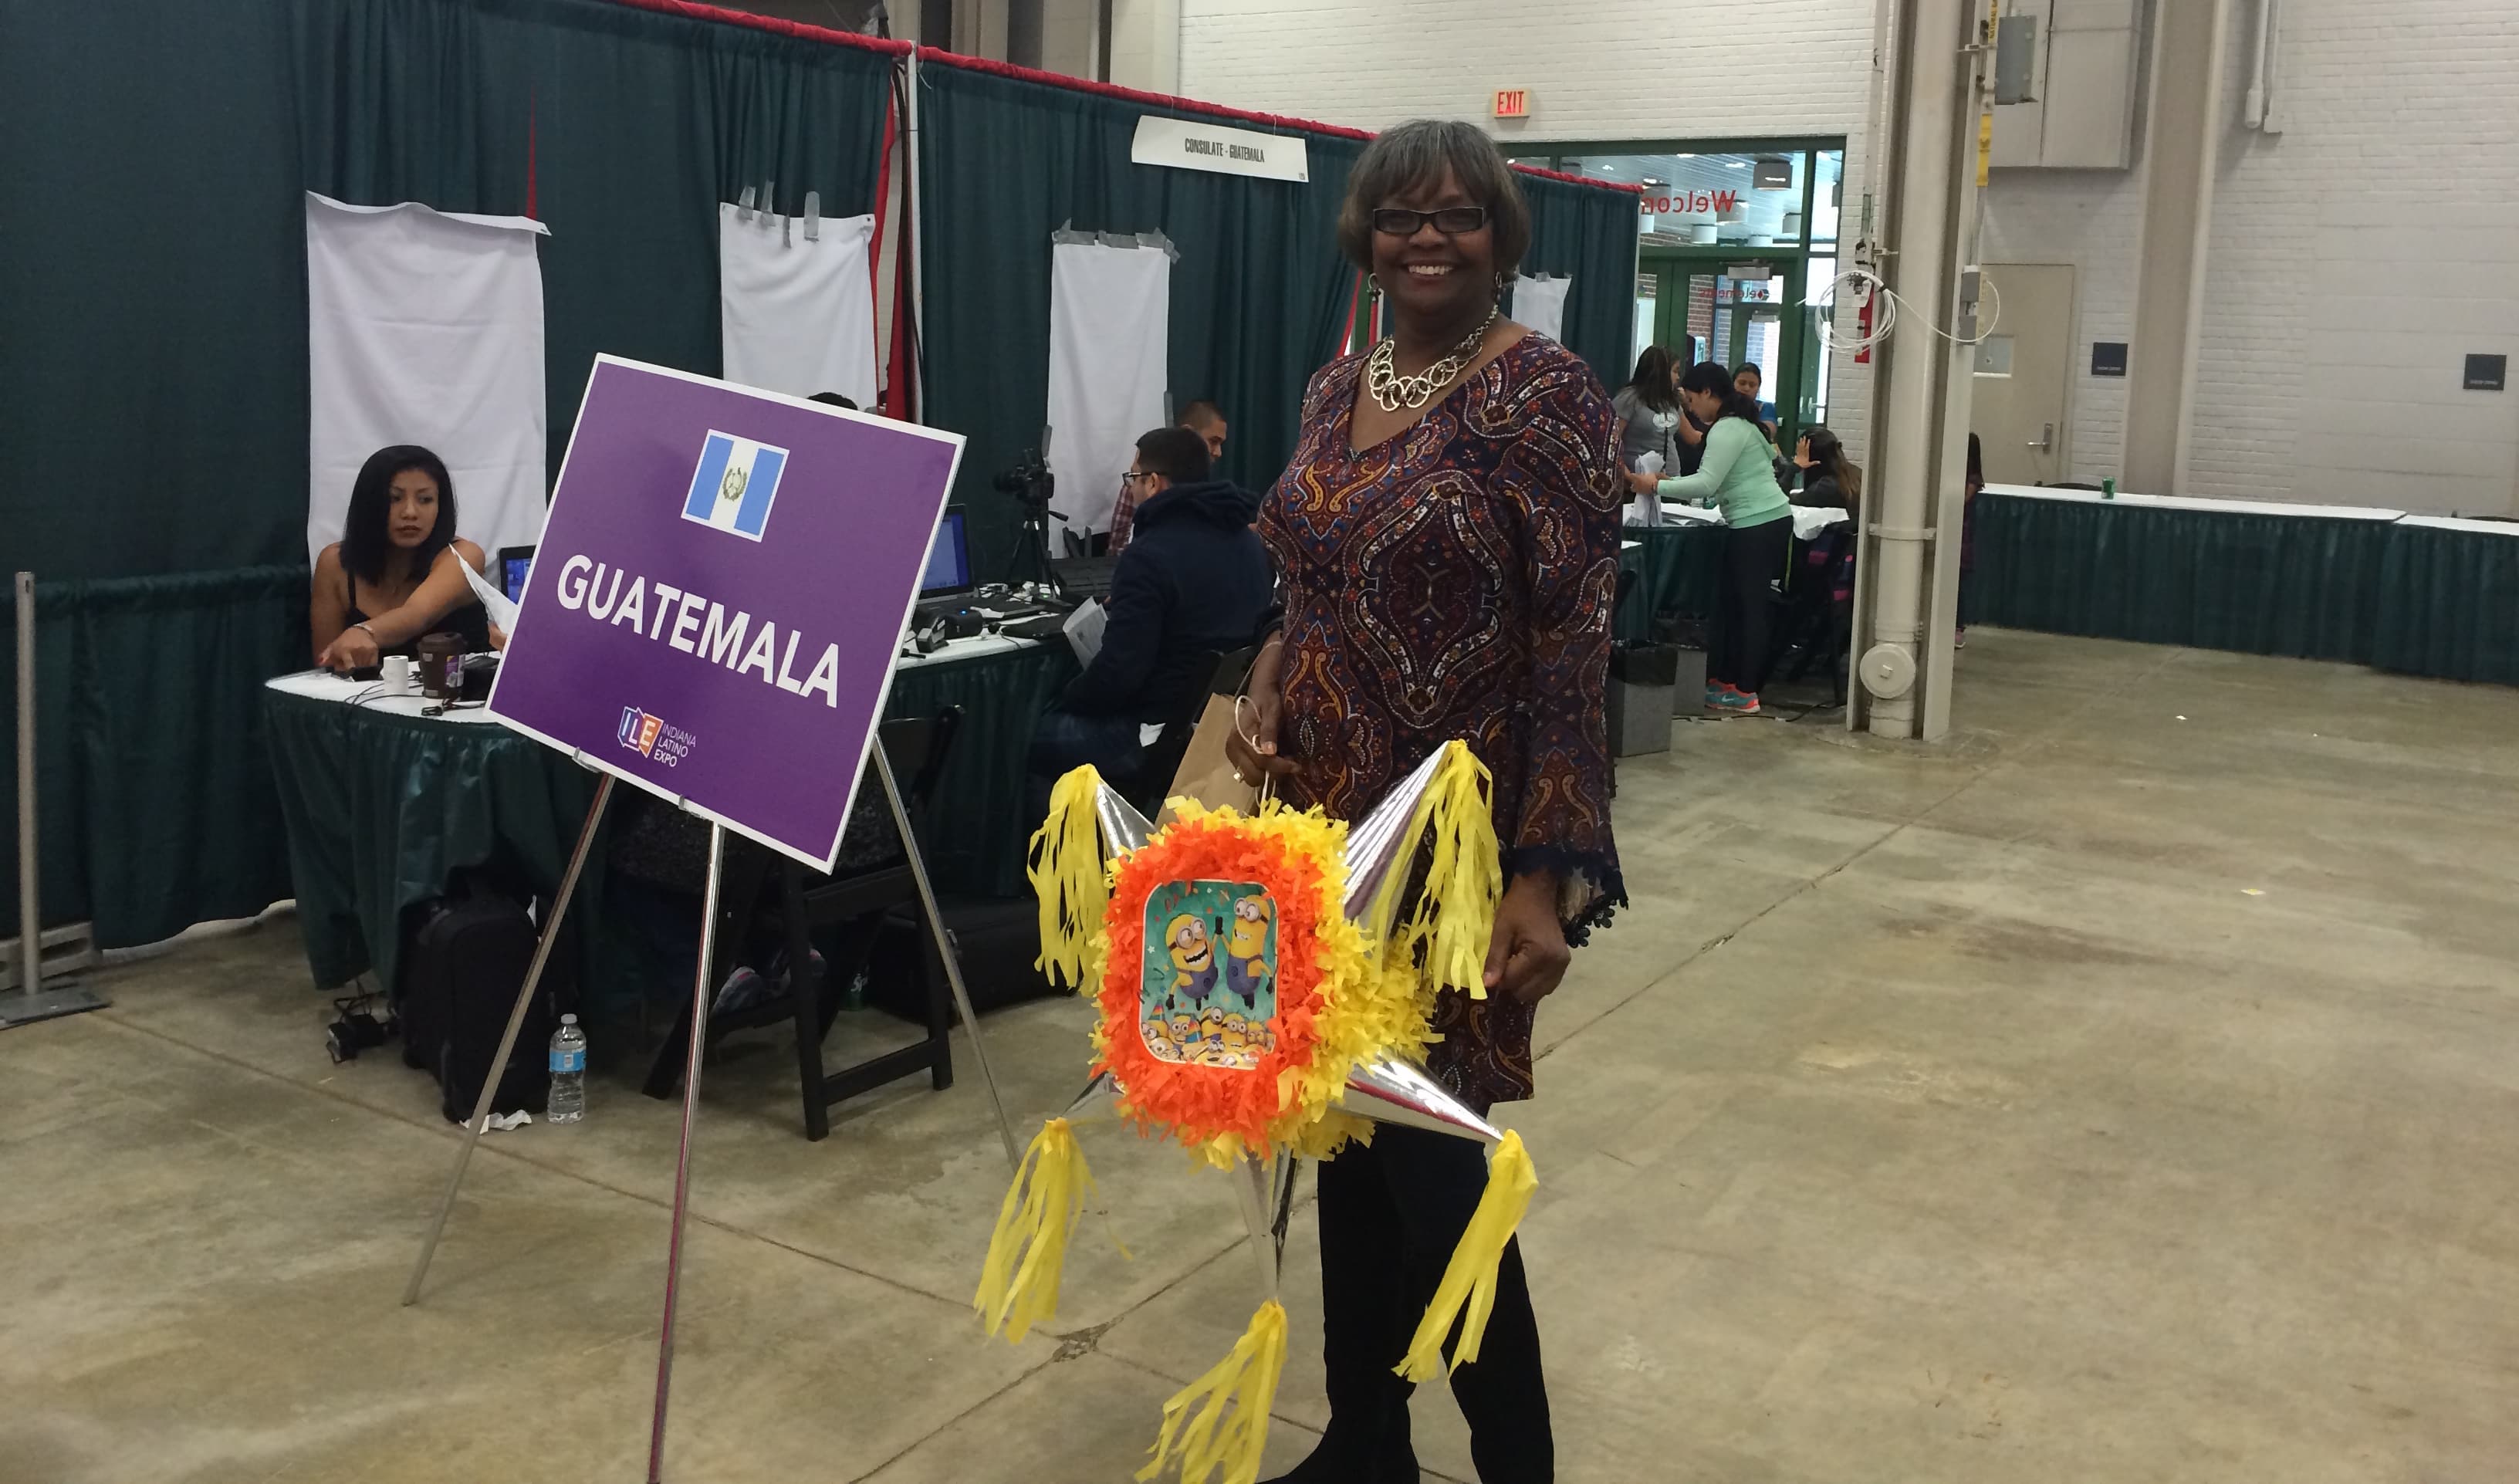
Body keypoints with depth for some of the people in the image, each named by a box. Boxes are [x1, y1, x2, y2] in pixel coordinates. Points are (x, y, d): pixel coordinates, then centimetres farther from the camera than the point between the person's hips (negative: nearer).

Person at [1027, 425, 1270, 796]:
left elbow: (1117, 670, -23)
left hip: (1160, 733, -9)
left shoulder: (1149, 555, -21)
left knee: (1036, 737, 7)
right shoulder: (1251, 543, 6)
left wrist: (1065, 702, -4)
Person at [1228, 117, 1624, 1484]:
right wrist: (1266, 693, -3)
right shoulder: (1334, 392, 10)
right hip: (1326, 820, 7)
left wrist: (1546, 875, -21)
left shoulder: (1542, 392, -11)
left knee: (1434, 1158, -3)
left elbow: (1573, 642, -16)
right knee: (1343, 1129, 14)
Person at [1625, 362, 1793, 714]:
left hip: (1758, 525, -11)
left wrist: (1656, 486, -19)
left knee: (1749, 606, -7)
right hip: (1766, 520, 11)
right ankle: (1727, 678, 15)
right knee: (1735, 603, 12)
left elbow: (1706, 482, -22)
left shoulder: (1726, 430, -15)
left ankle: (1746, 692, -5)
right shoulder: (1739, 423, 18)